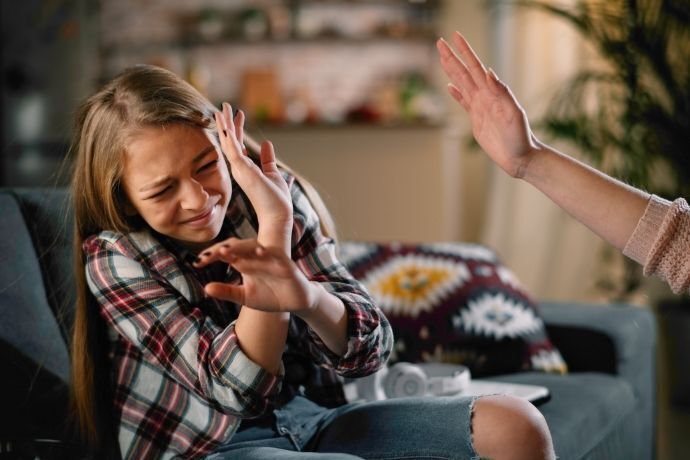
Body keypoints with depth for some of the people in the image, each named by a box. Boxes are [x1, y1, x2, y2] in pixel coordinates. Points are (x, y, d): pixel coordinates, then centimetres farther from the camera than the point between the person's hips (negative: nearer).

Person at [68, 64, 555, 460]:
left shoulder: (276, 196, -3)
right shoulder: (115, 257, -11)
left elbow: (370, 347, -11)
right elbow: (239, 389, -20)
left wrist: (306, 296, -33)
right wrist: (272, 229, -27)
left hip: (308, 419, 5)